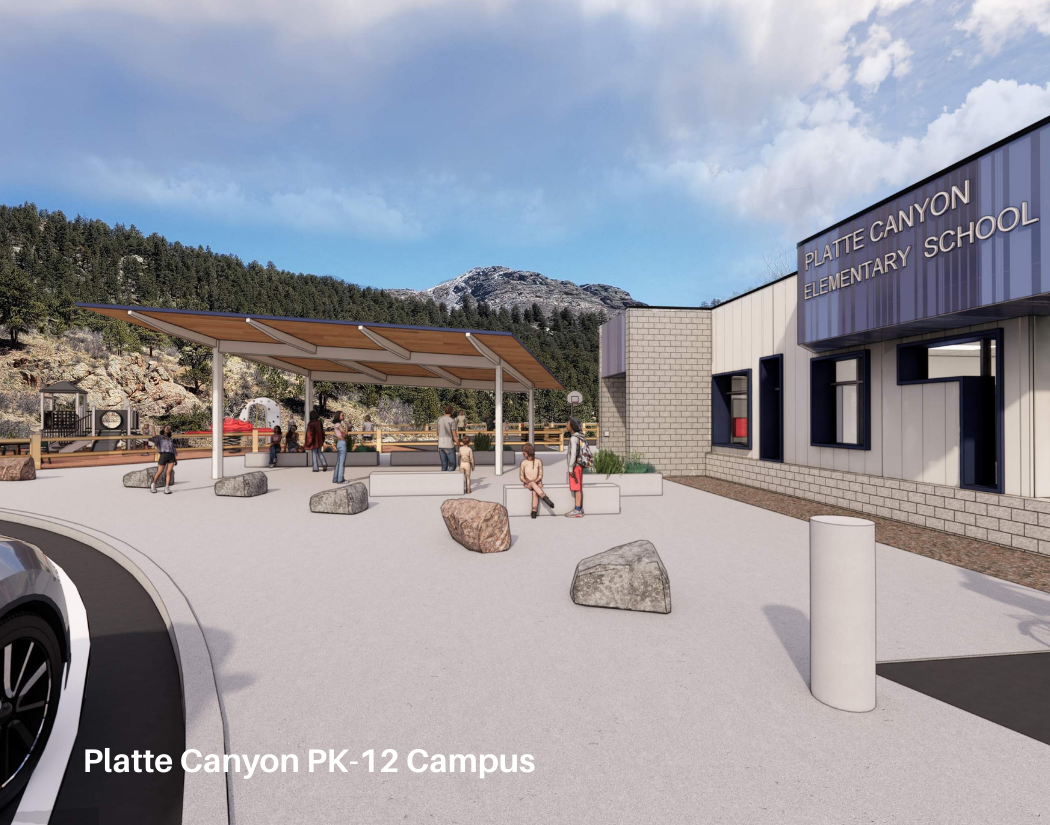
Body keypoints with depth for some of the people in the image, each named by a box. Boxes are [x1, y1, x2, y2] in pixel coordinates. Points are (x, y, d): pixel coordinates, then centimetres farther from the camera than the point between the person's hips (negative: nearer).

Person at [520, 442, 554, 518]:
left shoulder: (538, 461, -2)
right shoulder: (523, 462, 4)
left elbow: (540, 475, -1)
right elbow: (521, 476, 5)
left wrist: (535, 481, -18)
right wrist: (526, 481, -14)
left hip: (537, 483, -1)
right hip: (528, 484, 1)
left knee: (535, 492, -35)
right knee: (532, 484, -36)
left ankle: (534, 512, -39)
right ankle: (545, 498, -45)